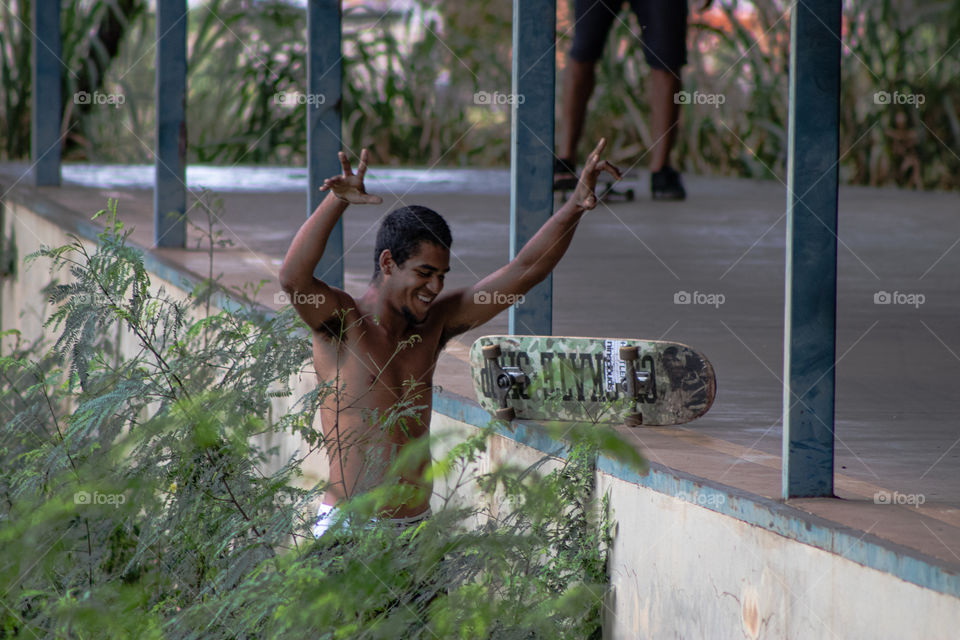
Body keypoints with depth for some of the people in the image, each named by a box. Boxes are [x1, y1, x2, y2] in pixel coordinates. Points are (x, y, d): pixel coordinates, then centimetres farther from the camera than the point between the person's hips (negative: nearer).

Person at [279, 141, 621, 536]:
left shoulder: (433, 323, 11)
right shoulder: (343, 322, -5)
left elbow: (527, 270, 11)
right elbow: (293, 278, -26)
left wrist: (576, 205, -1)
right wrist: (336, 201, -39)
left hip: (419, 525, 6)